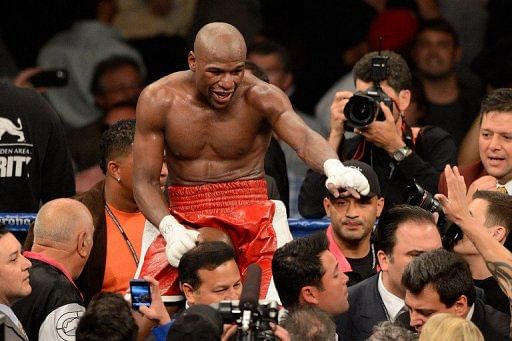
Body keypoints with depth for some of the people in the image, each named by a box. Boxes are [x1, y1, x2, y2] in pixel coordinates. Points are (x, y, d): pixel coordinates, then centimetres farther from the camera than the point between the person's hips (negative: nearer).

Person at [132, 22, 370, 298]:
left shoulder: (260, 97, -9)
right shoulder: (158, 101, -4)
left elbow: (304, 140, -28)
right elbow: (145, 182, -4)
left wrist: (335, 169, -51)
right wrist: (171, 230, -23)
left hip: (249, 219, -1)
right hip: (184, 220, 1)